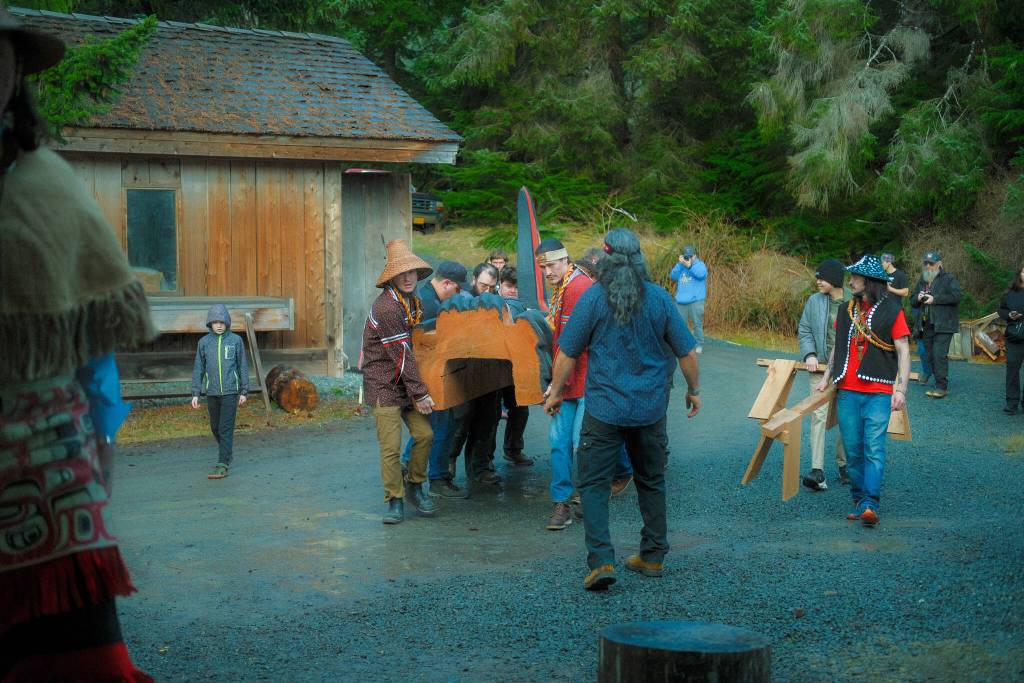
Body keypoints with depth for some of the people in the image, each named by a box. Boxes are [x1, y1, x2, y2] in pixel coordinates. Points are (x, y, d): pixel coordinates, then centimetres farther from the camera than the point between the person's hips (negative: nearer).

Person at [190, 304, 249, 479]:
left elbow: (243, 366, 2)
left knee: (226, 428, -7)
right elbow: (198, 368, 6)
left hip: (230, 391, -3)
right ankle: (227, 454, 37)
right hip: (212, 392, 3)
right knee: (216, 427, 14)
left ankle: (223, 466, -7)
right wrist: (195, 394, 2)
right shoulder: (204, 342, 3)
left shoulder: (235, 340, -2)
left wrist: (244, 391, 1)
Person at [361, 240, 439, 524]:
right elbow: (402, 354, -18)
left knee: (424, 434, -2)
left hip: (406, 381, 8)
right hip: (384, 385, -8)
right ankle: (394, 501, 7)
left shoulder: (413, 300, 8)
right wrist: (420, 393, -15)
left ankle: (416, 487, 17)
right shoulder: (386, 308, -21)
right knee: (391, 446, -7)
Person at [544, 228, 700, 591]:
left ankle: (601, 562, -10)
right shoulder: (660, 298, -1)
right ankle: (653, 557, 25)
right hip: (651, 408, 3)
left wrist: (555, 392, 10)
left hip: (604, 408, -3)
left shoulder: (593, 298, -8)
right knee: (651, 482, 18)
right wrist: (693, 390, 21)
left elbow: (567, 353, -4)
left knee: (594, 484, 1)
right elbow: (686, 352, 5)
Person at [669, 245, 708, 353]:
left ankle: (699, 345, 2)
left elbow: (701, 274, -18)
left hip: (695, 300, -4)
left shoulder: (700, 264, 2)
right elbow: (673, 276, 1)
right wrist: (680, 264, -8)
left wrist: (689, 265, -23)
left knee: (697, 324, -5)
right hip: (681, 301, 4)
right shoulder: (680, 265, 14)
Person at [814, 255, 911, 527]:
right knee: (853, 449, 5)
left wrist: (901, 389, -12)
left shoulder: (892, 311, -2)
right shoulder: (847, 310, 13)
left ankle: (870, 504, -16)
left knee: (874, 448, -12)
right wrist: (826, 378, 20)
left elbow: (903, 353, -4)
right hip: (848, 392, 5)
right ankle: (859, 500, 14)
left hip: (878, 393, -5)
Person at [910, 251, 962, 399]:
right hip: (927, 325, 7)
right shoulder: (922, 281, 20)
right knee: (930, 356, 8)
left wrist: (935, 299, -17)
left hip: (943, 325, -7)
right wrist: (917, 298, -2)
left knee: (939, 355, -14)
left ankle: (942, 387, -12)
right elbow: (912, 302, 22)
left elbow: (956, 296, -15)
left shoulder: (948, 278, -1)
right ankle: (940, 385, 16)